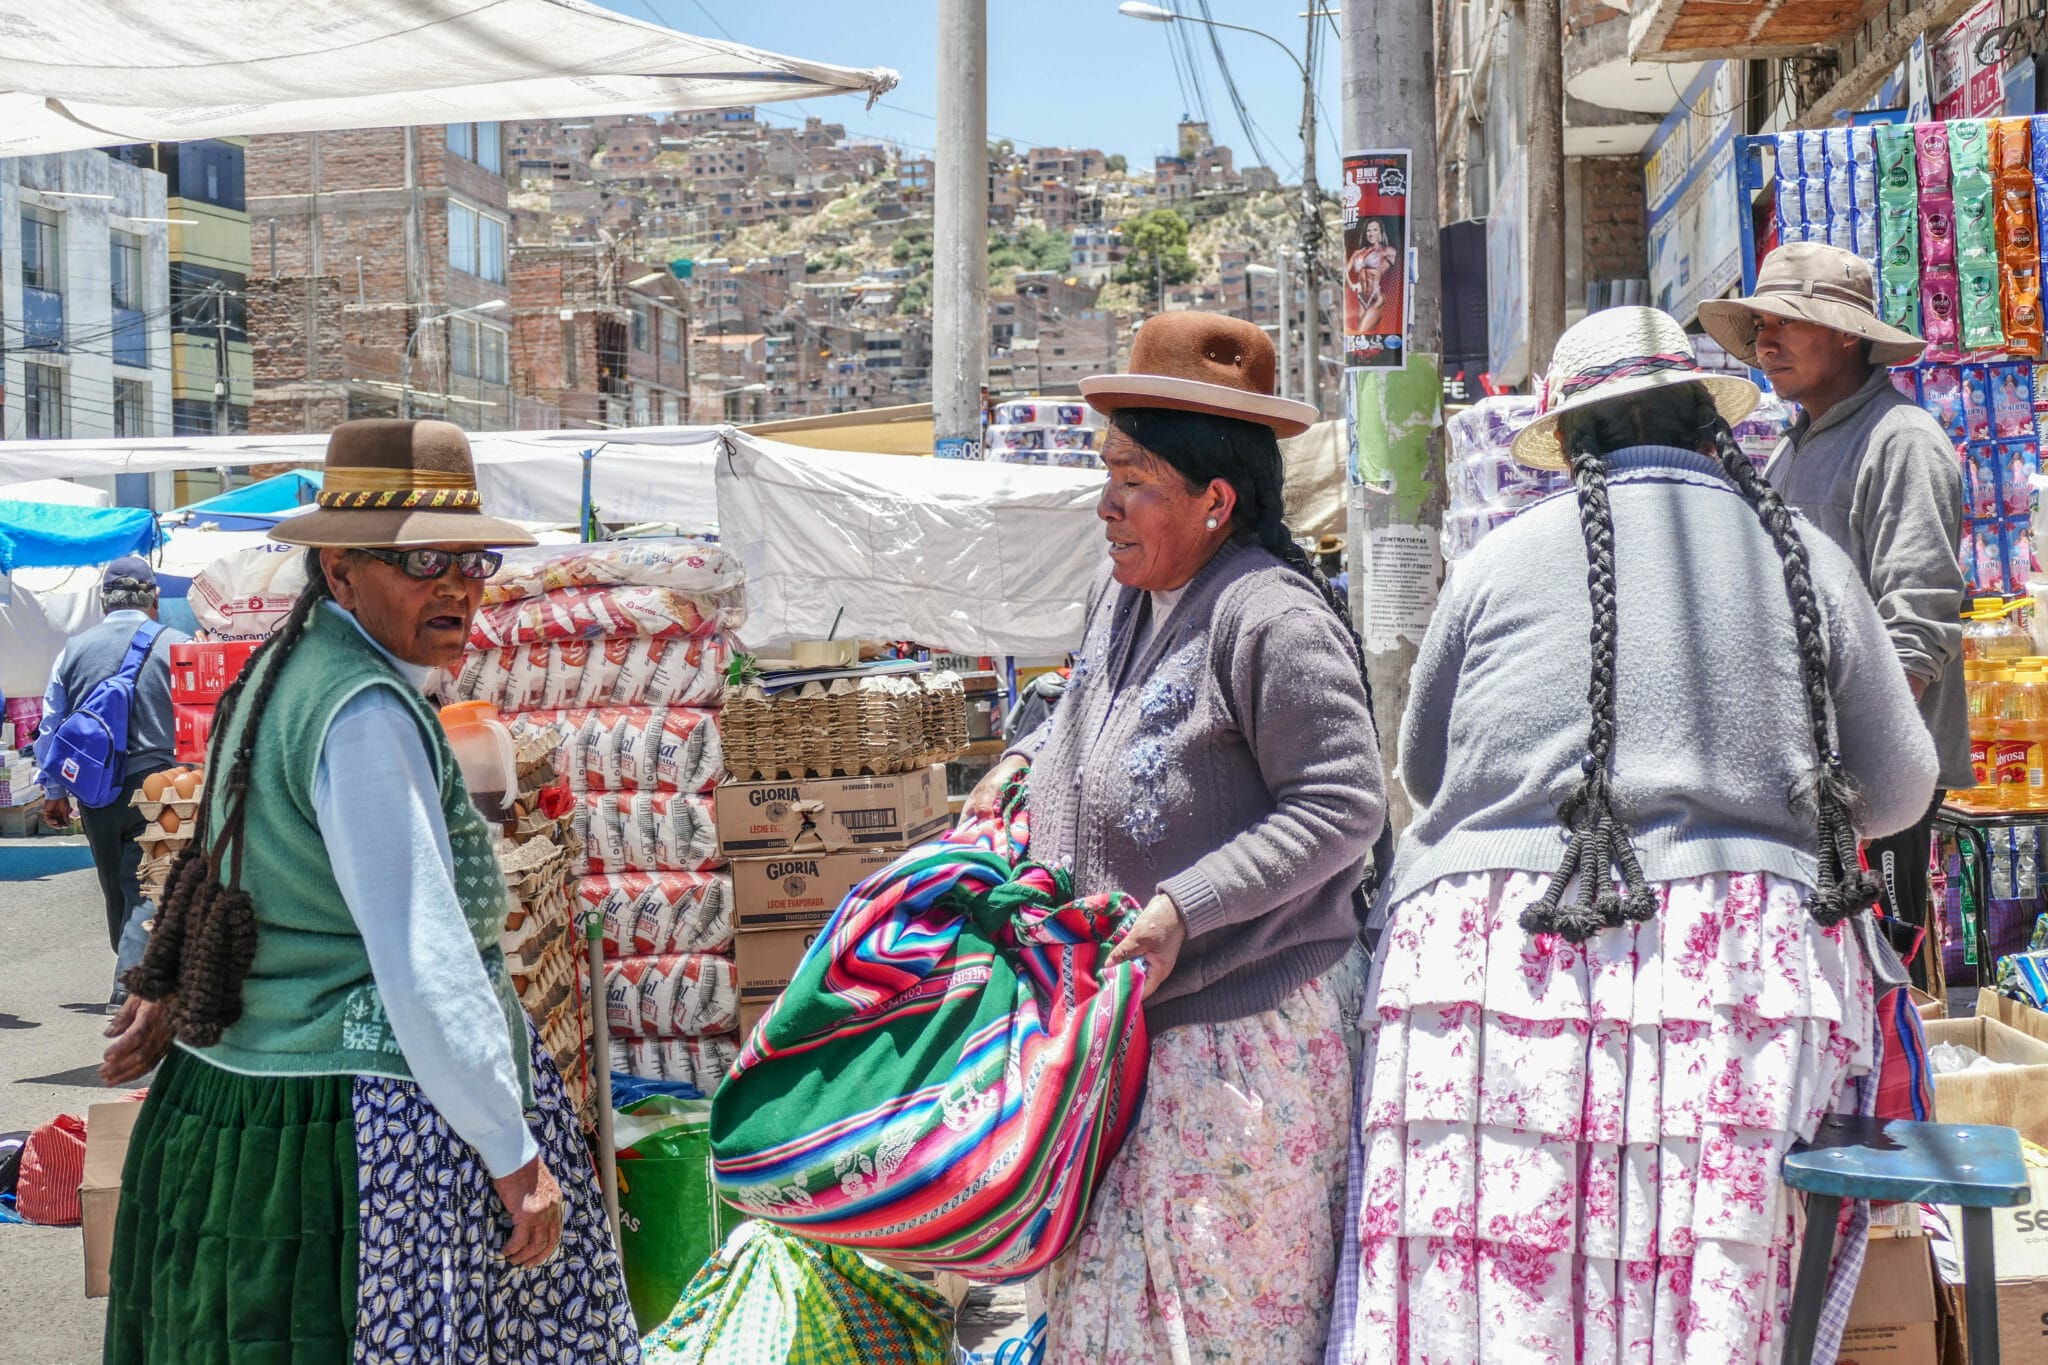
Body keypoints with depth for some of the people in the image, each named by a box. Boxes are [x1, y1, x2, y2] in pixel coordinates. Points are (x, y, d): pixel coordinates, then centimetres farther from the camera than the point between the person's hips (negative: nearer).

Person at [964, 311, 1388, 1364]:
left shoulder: (1272, 617, -18)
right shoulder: (1118, 593, 9)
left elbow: (1339, 808, -21)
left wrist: (1182, 910, -24)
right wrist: (1024, 763, 12)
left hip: (1238, 1023, -8)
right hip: (1120, 1018, 9)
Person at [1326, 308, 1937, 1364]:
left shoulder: (1504, 557, 8)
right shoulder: (1808, 561, 12)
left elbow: (1423, 771, 19)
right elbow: (1898, 788, 19)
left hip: (1499, 954, -1)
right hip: (1746, 973, 2)